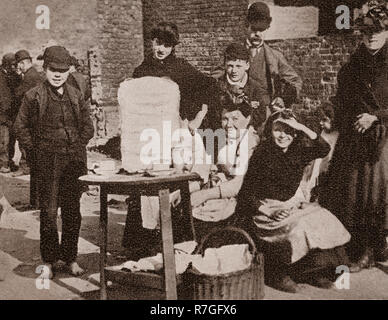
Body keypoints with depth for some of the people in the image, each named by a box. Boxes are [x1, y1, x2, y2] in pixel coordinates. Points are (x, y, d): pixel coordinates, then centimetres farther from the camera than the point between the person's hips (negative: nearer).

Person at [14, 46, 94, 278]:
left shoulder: (76, 95, 9)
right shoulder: (34, 96, 0)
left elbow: (88, 125, 16)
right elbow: (21, 126, 4)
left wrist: (78, 147, 6)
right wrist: (36, 151, -1)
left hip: (75, 161, 3)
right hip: (48, 162, -3)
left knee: (72, 210, 7)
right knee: (49, 211, 0)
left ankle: (70, 257, 19)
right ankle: (50, 259, 14)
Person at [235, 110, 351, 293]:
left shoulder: (298, 151, 3)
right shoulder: (262, 154, -10)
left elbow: (324, 149, -16)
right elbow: (247, 192, -10)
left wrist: (303, 128, -24)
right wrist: (270, 211, -21)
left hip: (293, 205, 6)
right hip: (266, 208, -5)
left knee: (326, 221, -15)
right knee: (298, 228, -30)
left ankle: (314, 272, -3)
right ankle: (277, 274, -13)